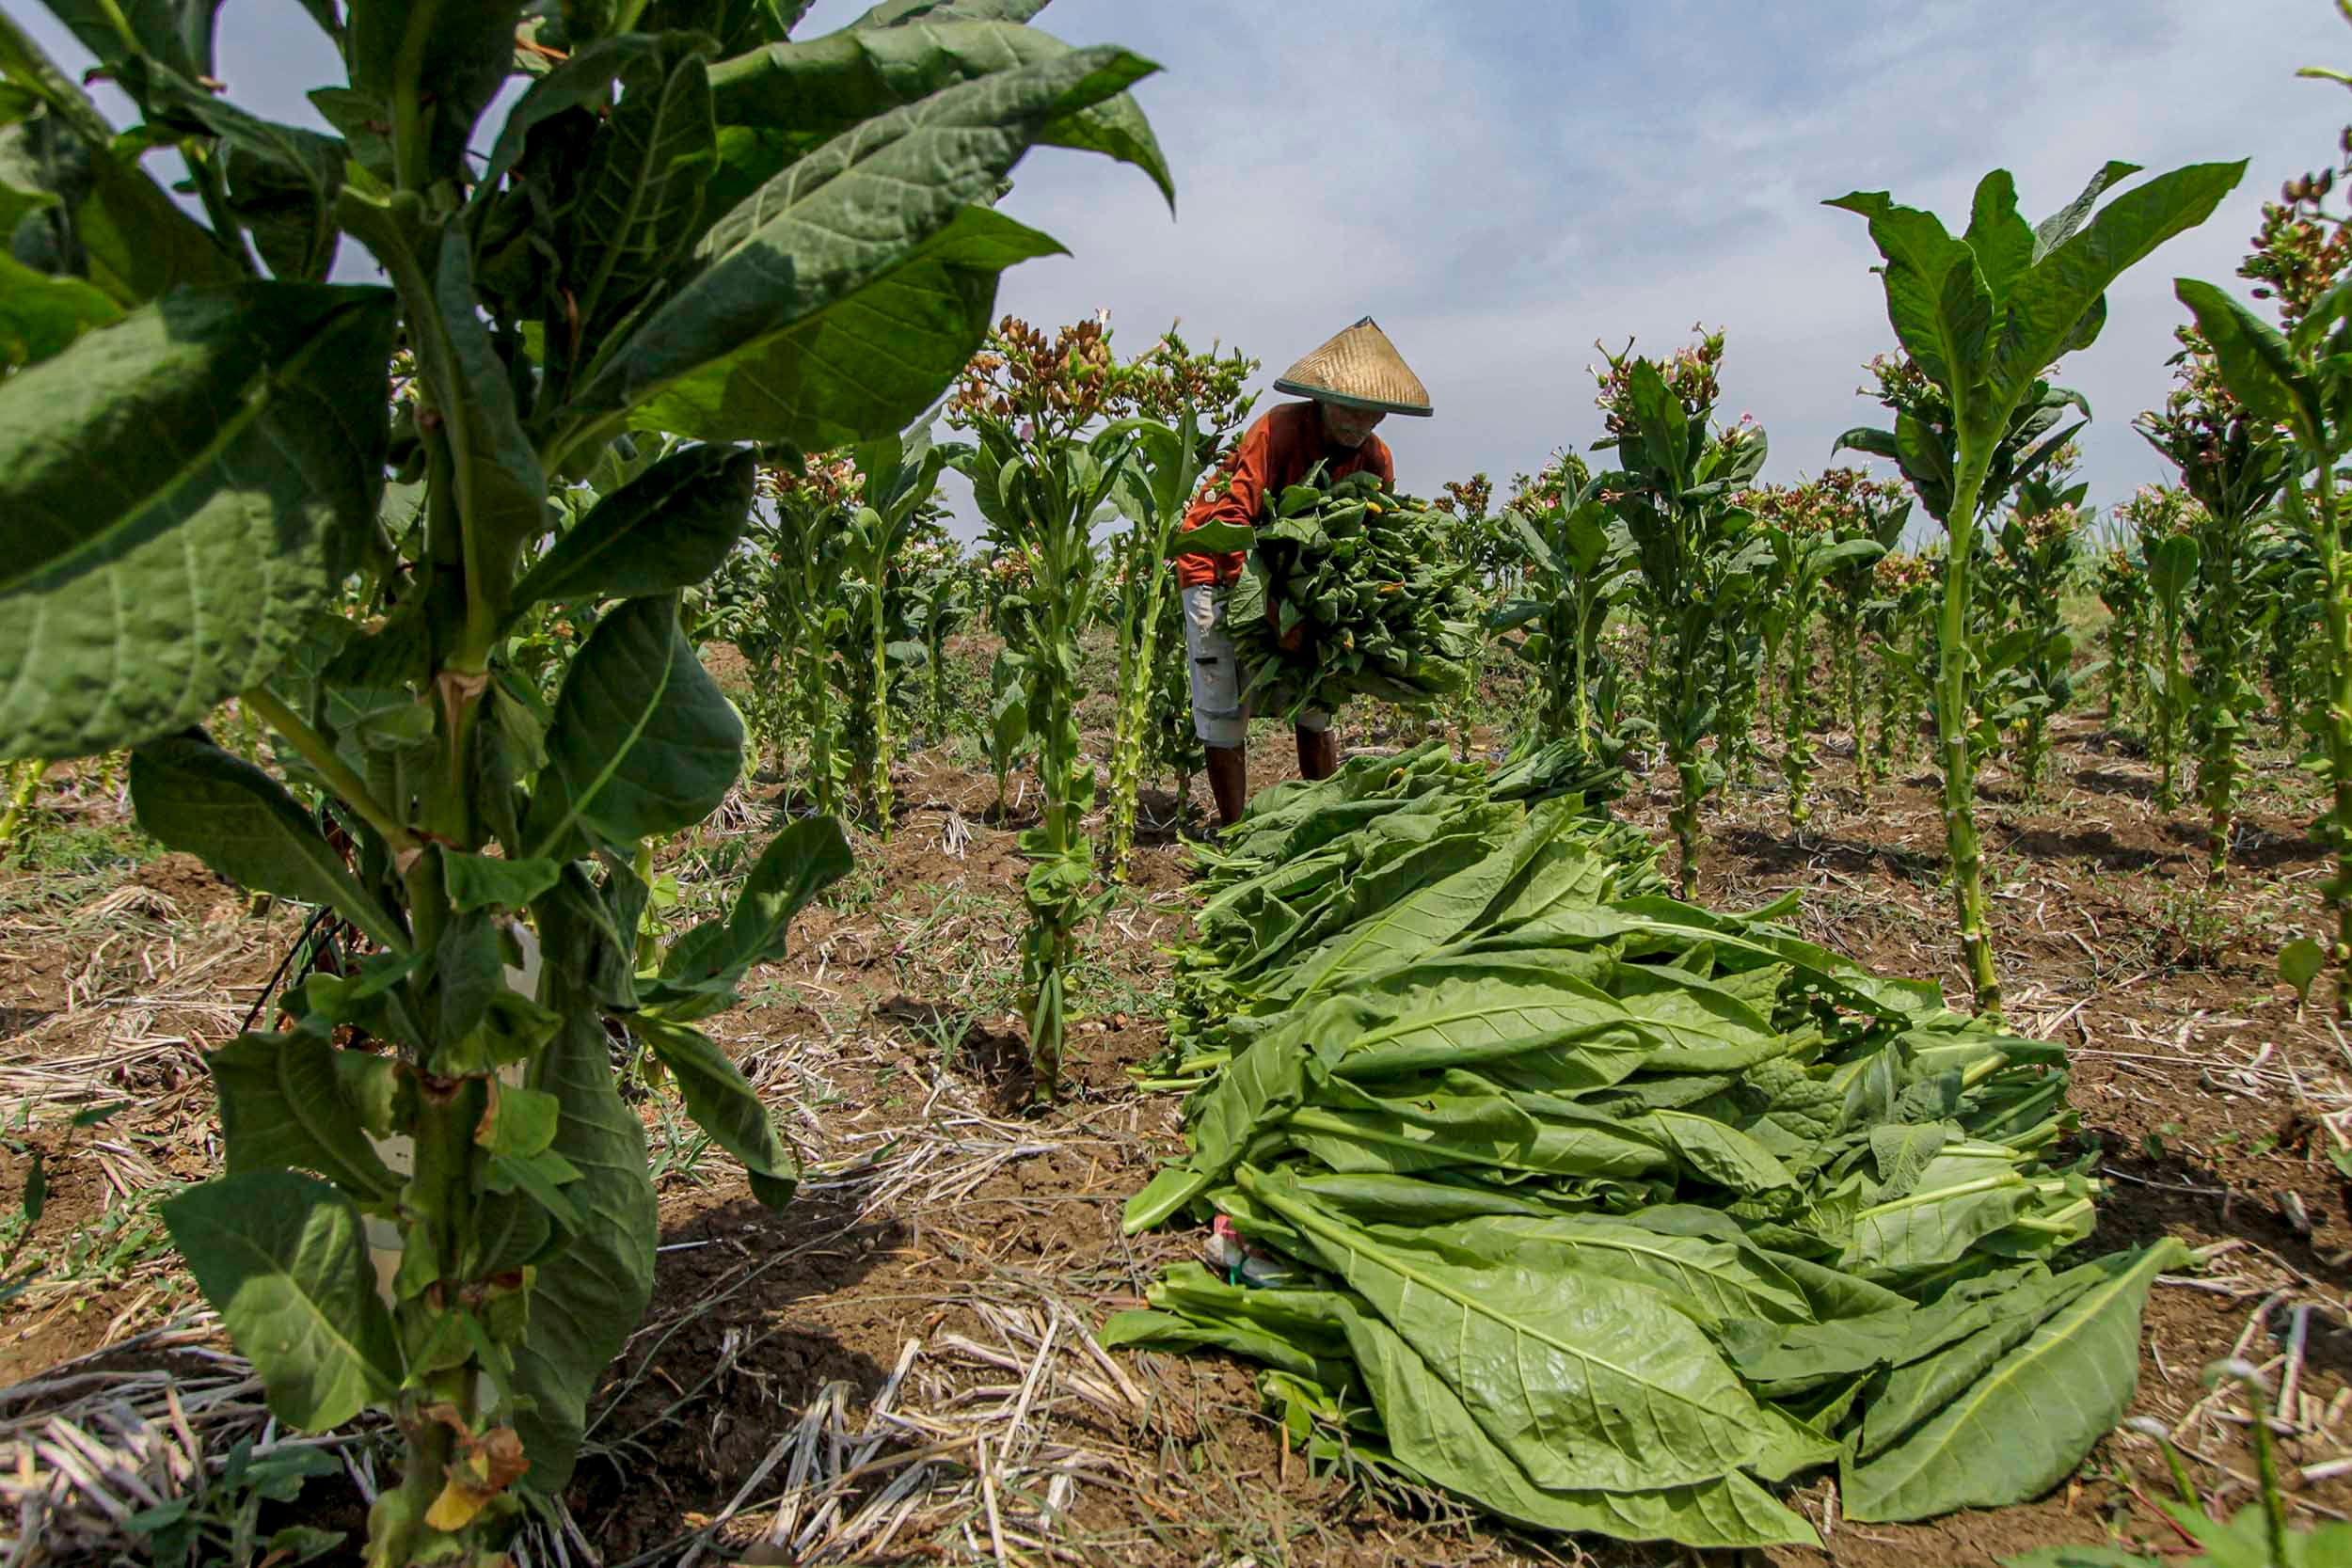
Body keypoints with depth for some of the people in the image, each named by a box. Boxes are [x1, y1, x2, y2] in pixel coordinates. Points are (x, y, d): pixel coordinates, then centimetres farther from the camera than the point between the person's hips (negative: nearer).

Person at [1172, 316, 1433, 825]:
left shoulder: (1375, 458, -3)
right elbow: (1229, 517, -28)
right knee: (1224, 710, -9)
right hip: (1219, 569, -6)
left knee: (1315, 701, 3)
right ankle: (1235, 832, 2)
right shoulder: (1278, 430, -22)